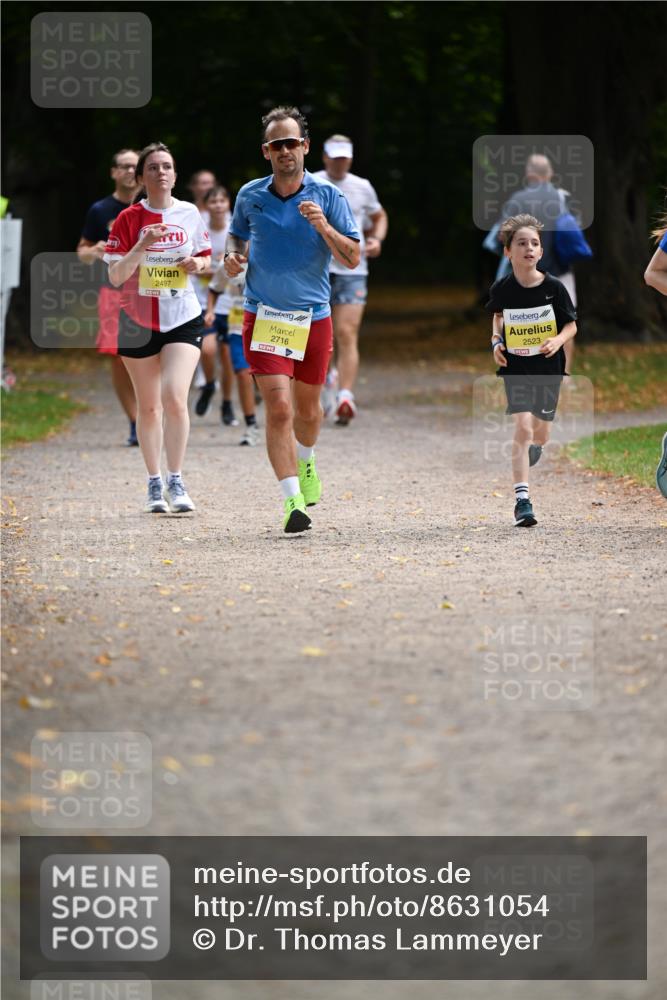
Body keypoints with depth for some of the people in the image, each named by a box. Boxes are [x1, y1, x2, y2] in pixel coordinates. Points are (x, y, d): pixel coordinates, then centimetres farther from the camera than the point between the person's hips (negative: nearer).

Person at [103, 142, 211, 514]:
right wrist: (143, 245, -23)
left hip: (183, 319, 0)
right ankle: (155, 483, 20)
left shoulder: (190, 214, 1)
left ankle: (176, 481, -4)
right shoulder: (129, 219, -4)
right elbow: (115, 276, -9)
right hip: (138, 321, 0)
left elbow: (205, 257, 15)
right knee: (149, 406, 8)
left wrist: (198, 263, -8)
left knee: (174, 397, -16)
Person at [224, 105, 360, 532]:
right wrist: (234, 255, -1)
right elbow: (238, 234, 21)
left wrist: (324, 228, -21)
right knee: (279, 406, -17)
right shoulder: (249, 196, 2)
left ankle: (305, 461, 49)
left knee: (308, 409, 16)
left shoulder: (328, 196, -3)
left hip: (313, 317, 1)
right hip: (264, 317, -1)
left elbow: (353, 258, -4)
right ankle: (292, 500, -18)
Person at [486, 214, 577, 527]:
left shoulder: (554, 287, -12)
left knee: (539, 432, 14)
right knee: (523, 426, -16)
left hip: (548, 367, 1)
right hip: (515, 367, -1)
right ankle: (522, 499, -15)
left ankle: (534, 446, 55)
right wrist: (496, 341, -1)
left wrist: (558, 340, -20)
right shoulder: (502, 289, -9)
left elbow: (571, 325, -1)